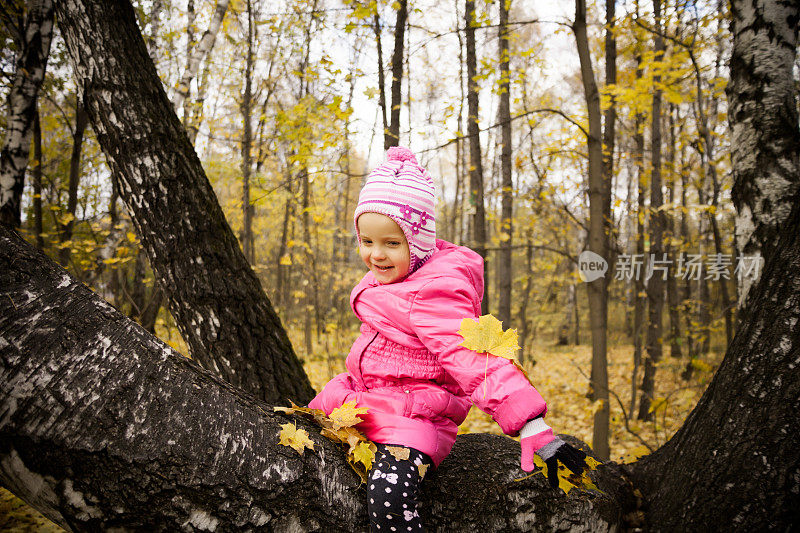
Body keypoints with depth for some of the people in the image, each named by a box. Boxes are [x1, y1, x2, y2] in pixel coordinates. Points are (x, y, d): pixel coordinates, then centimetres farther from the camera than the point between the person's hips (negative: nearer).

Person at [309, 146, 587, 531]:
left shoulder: (434, 292, -22)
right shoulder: (387, 277, 8)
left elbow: (475, 361, -31)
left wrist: (535, 430, -37)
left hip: (410, 415, -10)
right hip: (360, 398, 10)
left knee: (389, 496, -33)